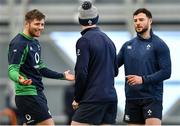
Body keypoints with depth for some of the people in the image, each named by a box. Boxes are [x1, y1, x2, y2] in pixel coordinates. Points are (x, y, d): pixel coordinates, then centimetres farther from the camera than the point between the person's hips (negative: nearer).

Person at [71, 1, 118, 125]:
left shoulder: (84, 40, -9)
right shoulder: (108, 39, 13)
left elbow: (81, 73, -14)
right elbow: (115, 71, 20)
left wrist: (77, 99, -4)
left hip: (93, 98, -7)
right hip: (111, 97, 7)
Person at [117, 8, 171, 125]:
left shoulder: (159, 45, -3)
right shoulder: (128, 45, 12)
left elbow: (166, 72, -10)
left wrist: (143, 79, -20)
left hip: (152, 98, -5)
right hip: (132, 98, 5)